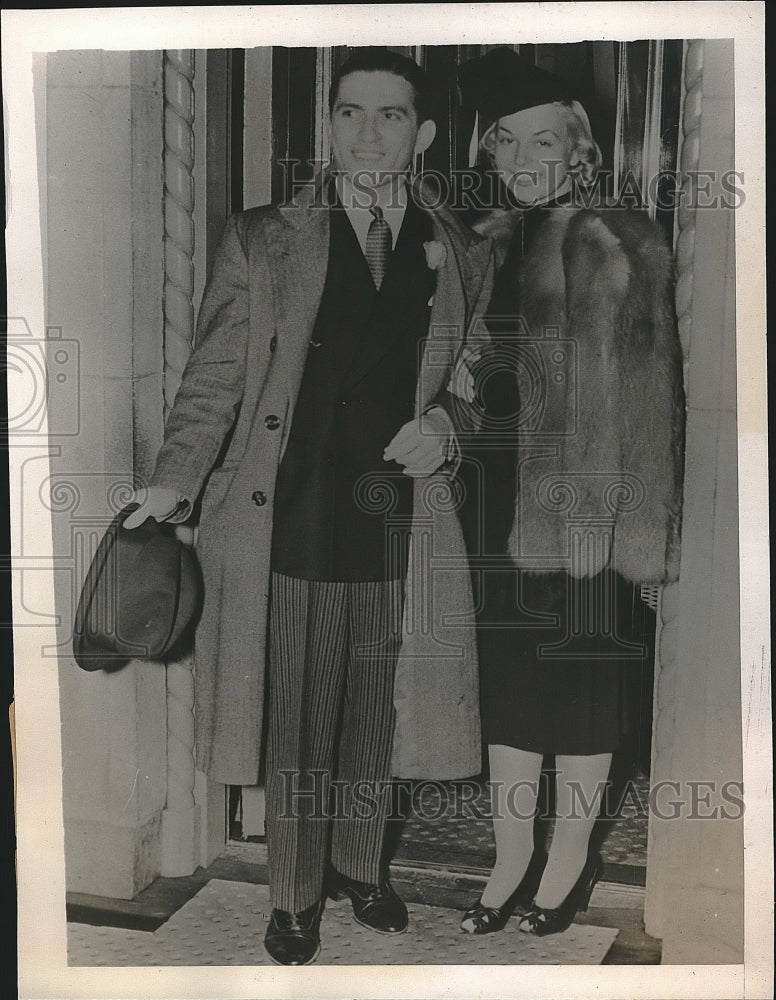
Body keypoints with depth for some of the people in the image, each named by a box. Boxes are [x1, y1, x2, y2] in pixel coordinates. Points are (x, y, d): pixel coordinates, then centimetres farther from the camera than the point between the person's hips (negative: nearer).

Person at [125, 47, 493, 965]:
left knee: (375, 720, 16)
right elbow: (215, 373, -1)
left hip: (402, 530, 2)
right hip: (290, 528, -2)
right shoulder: (260, 240, 2)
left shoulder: (463, 256, 7)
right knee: (296, 729, 9)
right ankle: (295, 896, 31)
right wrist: (176, 480, -15)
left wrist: (448, 425, -6)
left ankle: (360, 868, 41)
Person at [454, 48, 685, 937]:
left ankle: (569, 860, 25)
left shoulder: (621, 245, -5)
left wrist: (636, 513, -13)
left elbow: (646, 389, -9)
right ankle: (512, 861, 26)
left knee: (581, 672, 6)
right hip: (498, 492, 5)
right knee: (504, 672, 11)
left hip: (580, 492, -5)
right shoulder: (480, 248, 10)